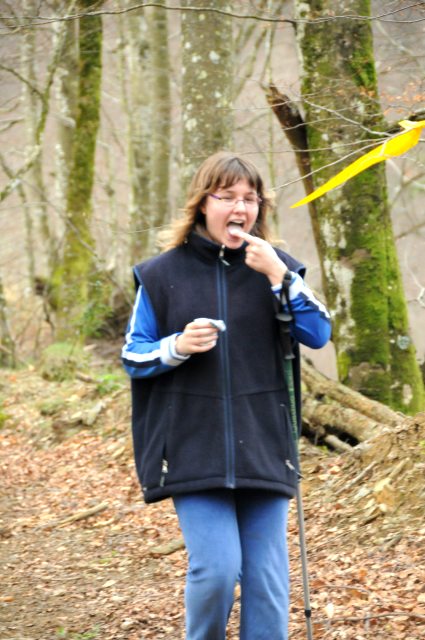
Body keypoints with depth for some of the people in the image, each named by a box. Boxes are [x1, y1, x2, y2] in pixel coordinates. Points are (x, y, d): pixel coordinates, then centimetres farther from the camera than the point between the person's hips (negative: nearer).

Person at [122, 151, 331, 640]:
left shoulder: (275, 267, 5)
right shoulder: (162, 274, 2)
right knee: (216, 567, -12)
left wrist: (278, 275, -15)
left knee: (268, 577, 2)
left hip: (263, 448, 2)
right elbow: (133, 356, 7)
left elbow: (319, 334, -5)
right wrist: (177, 347, -13)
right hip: (193, 450, -2)